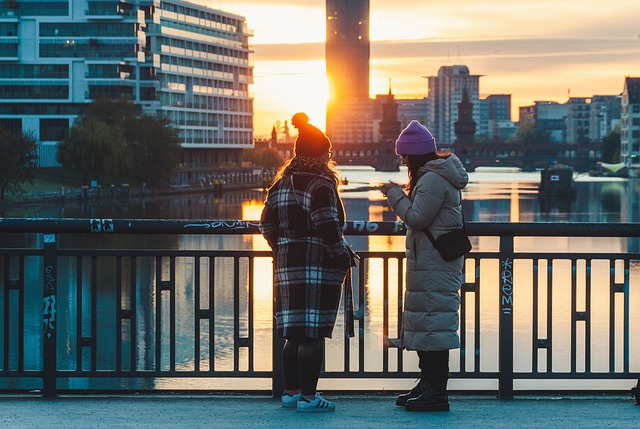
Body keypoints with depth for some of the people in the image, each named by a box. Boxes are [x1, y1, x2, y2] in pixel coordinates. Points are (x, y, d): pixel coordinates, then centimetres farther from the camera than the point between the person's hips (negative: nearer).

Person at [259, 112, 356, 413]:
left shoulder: (281, 184, 12)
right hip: (318, 268, -8)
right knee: (313, 333, -4)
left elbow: (267, 225, 14)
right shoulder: (321, 185, -13)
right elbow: (328, 229, -19)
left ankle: (291, 392, 18)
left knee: (294, 333, 13)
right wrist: (345, 257, -7)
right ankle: (307, 397, -3)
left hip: (287, 267, 8)